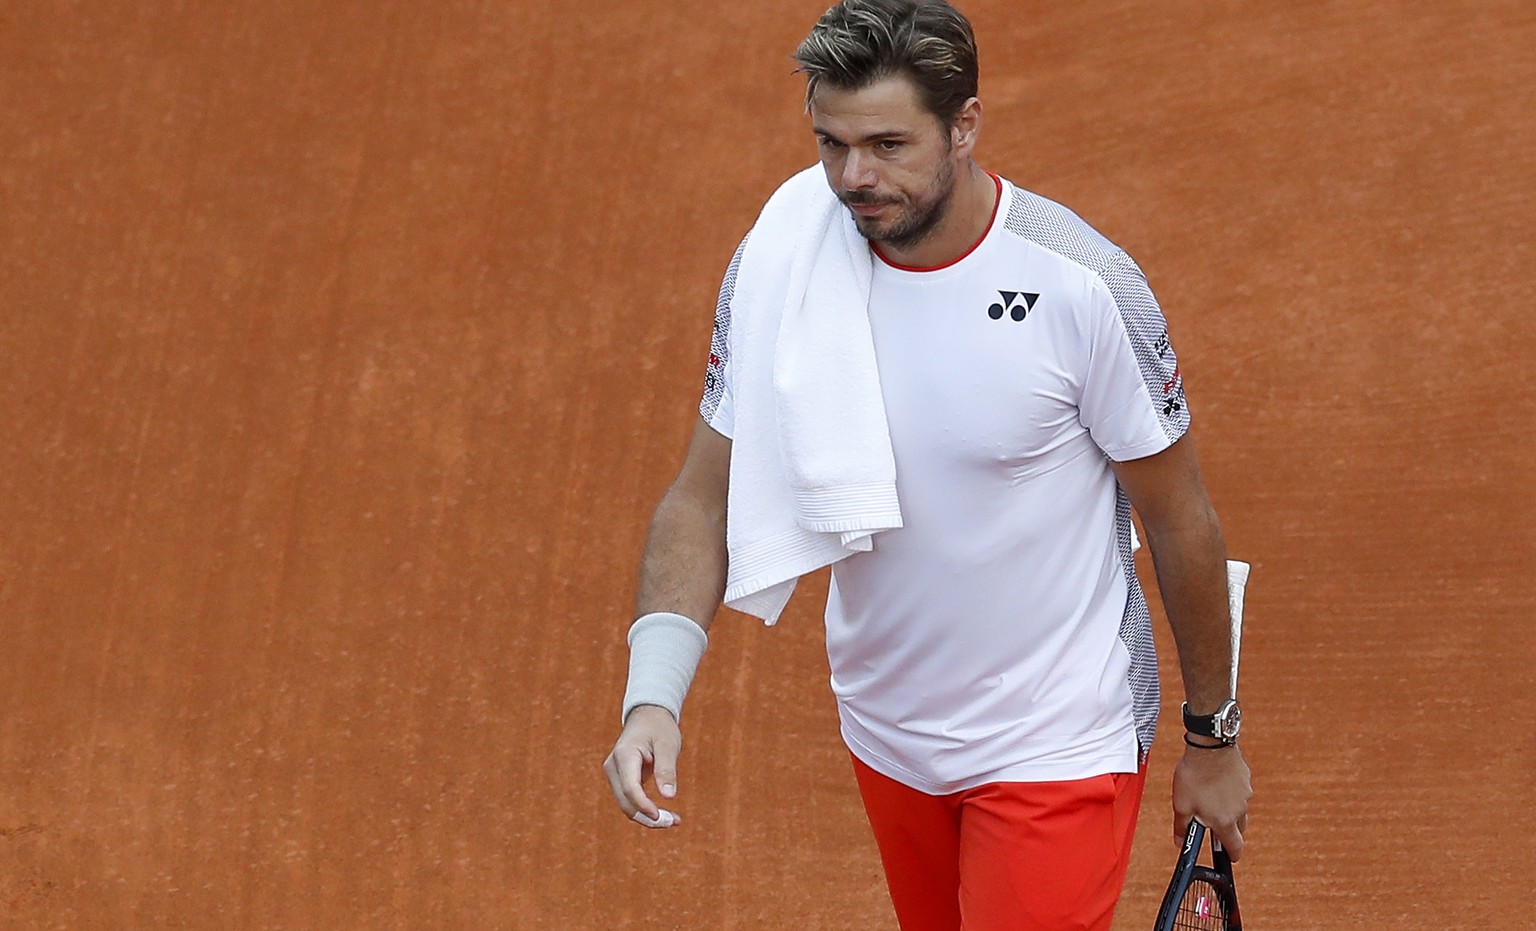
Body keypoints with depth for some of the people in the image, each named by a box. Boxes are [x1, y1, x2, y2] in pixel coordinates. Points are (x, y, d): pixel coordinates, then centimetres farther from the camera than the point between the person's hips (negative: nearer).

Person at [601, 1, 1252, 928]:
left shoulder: (1083, 284, -21)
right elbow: (704, 501, -6)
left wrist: (1213, 739, 0)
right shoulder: (776, 269, -11)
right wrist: (653, 695, -21)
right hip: (886, 735, 4)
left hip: (1056, 742, -4)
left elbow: (1182, 524, -9)